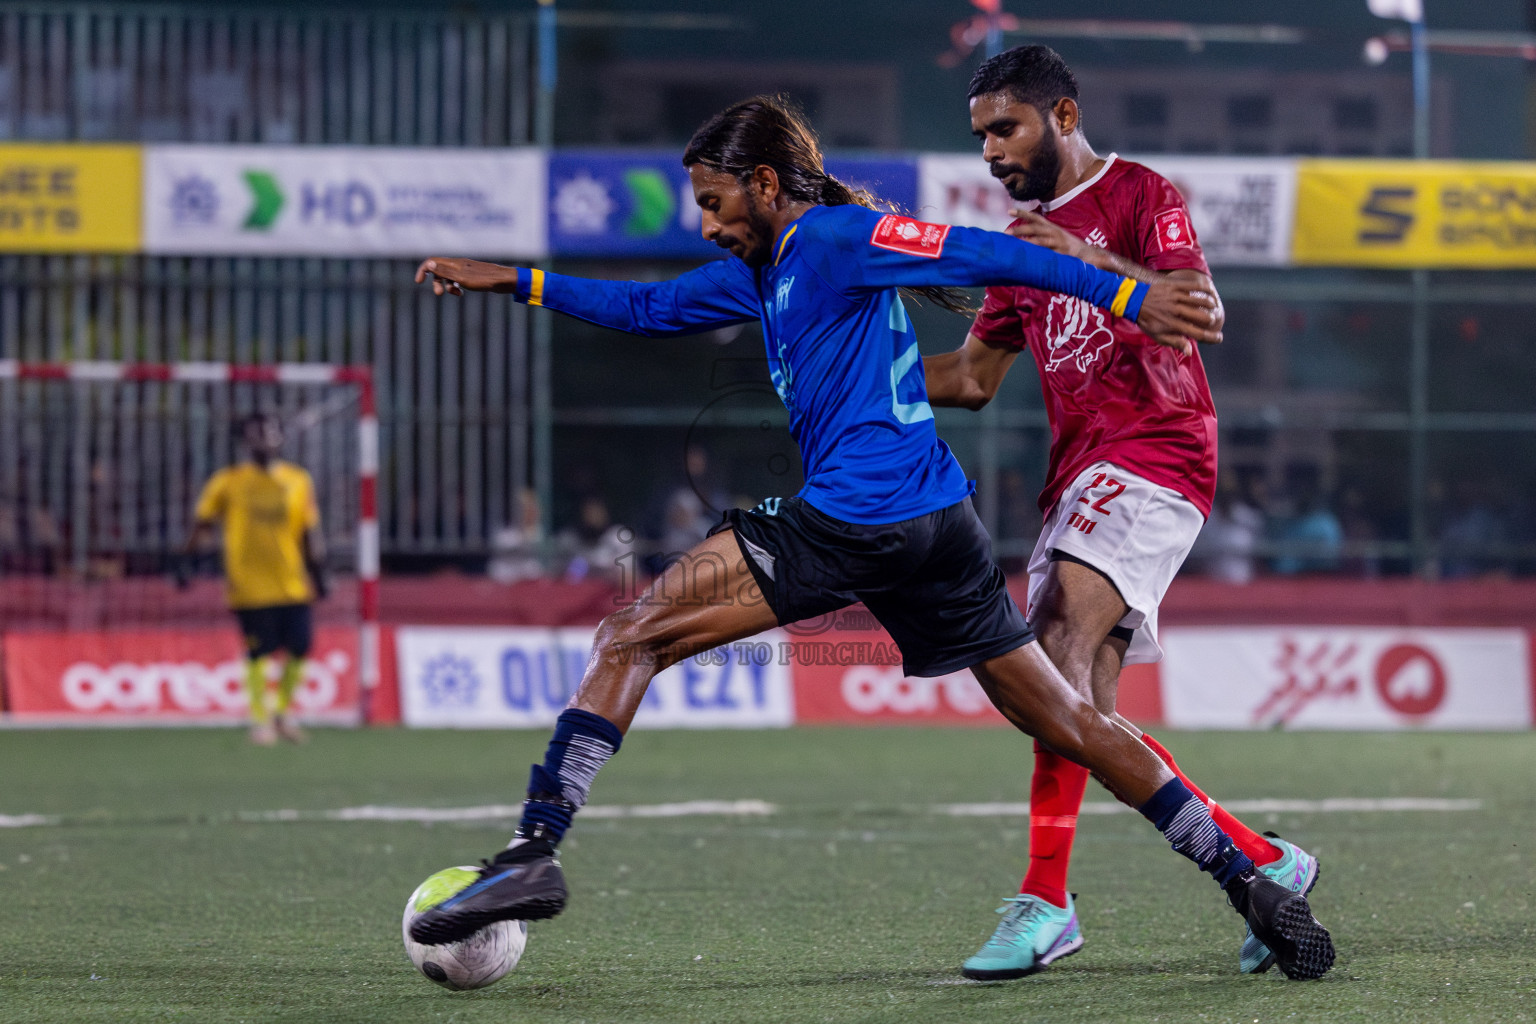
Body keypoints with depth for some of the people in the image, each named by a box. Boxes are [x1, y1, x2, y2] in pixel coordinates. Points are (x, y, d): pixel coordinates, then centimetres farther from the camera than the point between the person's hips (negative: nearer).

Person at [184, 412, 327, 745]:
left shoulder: (298, 480, 8)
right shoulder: (228, 481, 1)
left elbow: (310, 532, 13)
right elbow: (203, 523, 2)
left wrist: (318, 573, 10)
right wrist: (186, 562, -6)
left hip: (293, 584, 3)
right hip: (250, 587, -3)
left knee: (300, 648, -1)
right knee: (258, 653, -4)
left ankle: (284, 710, 20)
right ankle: (260, 719, 10)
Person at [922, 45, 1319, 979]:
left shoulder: (1142, 195, -1)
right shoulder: (1028, 240, 22)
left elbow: (1201, 309, -17)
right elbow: (974, 376, 27)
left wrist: (1090, 261, -27)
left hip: (1154, 456, -8)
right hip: (1080, 477, 8)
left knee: (1060, 651, -25)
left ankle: (1047, 900, -30)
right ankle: (1264, 864, 9)